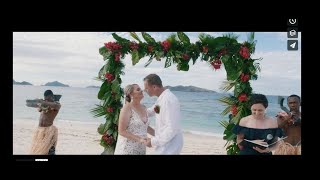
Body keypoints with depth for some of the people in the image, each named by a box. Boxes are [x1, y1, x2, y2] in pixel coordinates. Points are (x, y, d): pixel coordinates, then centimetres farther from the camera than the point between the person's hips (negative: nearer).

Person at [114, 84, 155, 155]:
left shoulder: (143, 107, 7)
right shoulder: (126, 108, -14)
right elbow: (121, 131, -17)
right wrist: (139, 139, -24)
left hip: (140, 149, 7)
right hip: (127, 149, -7)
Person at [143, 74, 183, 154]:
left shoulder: (169, 100, -23)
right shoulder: (162, 98, 6)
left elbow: (172, 129, -25)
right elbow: (152, 111, 27)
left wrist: (154, 141, -17)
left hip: (169, 148, -9)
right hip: (165, 145, 9)